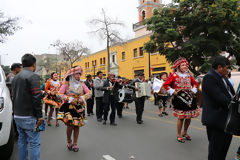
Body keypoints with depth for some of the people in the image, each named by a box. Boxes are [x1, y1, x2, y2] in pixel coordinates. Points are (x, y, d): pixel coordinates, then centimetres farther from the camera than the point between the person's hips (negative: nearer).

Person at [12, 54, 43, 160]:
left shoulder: (16, 77, 14)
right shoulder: (33, 76, -14)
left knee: (22, 140, 17)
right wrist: (39, 116, -14)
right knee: (34, 143, -1)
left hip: (17, 116, 9)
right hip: (29, 116, -8)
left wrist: (16, 112, 22)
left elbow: (14, 96, 18)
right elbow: (36, 98, -19)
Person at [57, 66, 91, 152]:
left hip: (79, 107, 3)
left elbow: (89, 93, 1)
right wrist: (69, 99, -18)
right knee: (70, 125, -10)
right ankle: (69, 141, 19)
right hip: (68, 107, -3)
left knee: (77, 126, 6)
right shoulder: (66, 83, -4)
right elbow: (60, 94, -8)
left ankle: (75, 144, 23)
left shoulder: (82, 84, 4)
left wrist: (83, 98, -15)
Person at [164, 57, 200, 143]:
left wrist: (193, 91, 10)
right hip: (179, 98, -5)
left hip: (189, 98, 5)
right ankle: (179, 135, 13)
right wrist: (173, 91, -10)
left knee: (189, 117, 8)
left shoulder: (188, 75, 11)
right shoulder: (174, 75, -4)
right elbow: (165, 85, -5)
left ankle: (185, 132, 29)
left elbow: (195, 83, 25)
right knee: (181, 117, -5)